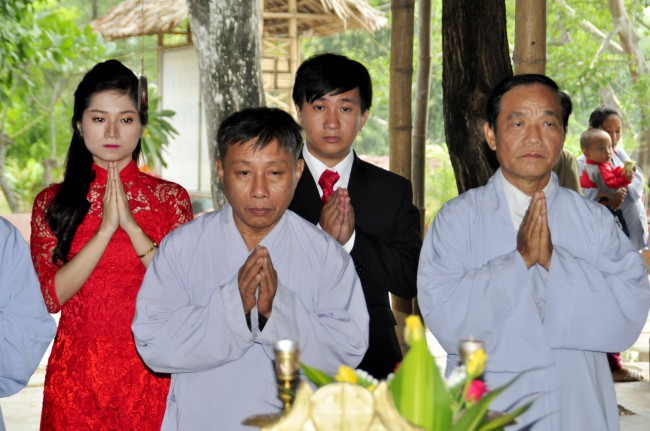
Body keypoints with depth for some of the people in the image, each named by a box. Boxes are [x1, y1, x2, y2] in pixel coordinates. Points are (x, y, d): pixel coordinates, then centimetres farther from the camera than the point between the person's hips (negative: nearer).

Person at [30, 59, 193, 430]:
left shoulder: (171, 198, 0)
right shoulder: (52, 202, 2)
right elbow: (51, 297, -8)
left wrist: (131, 225, -16)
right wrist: (106, 228, -15)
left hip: (150, 369, 0)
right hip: (77, 371, 1)